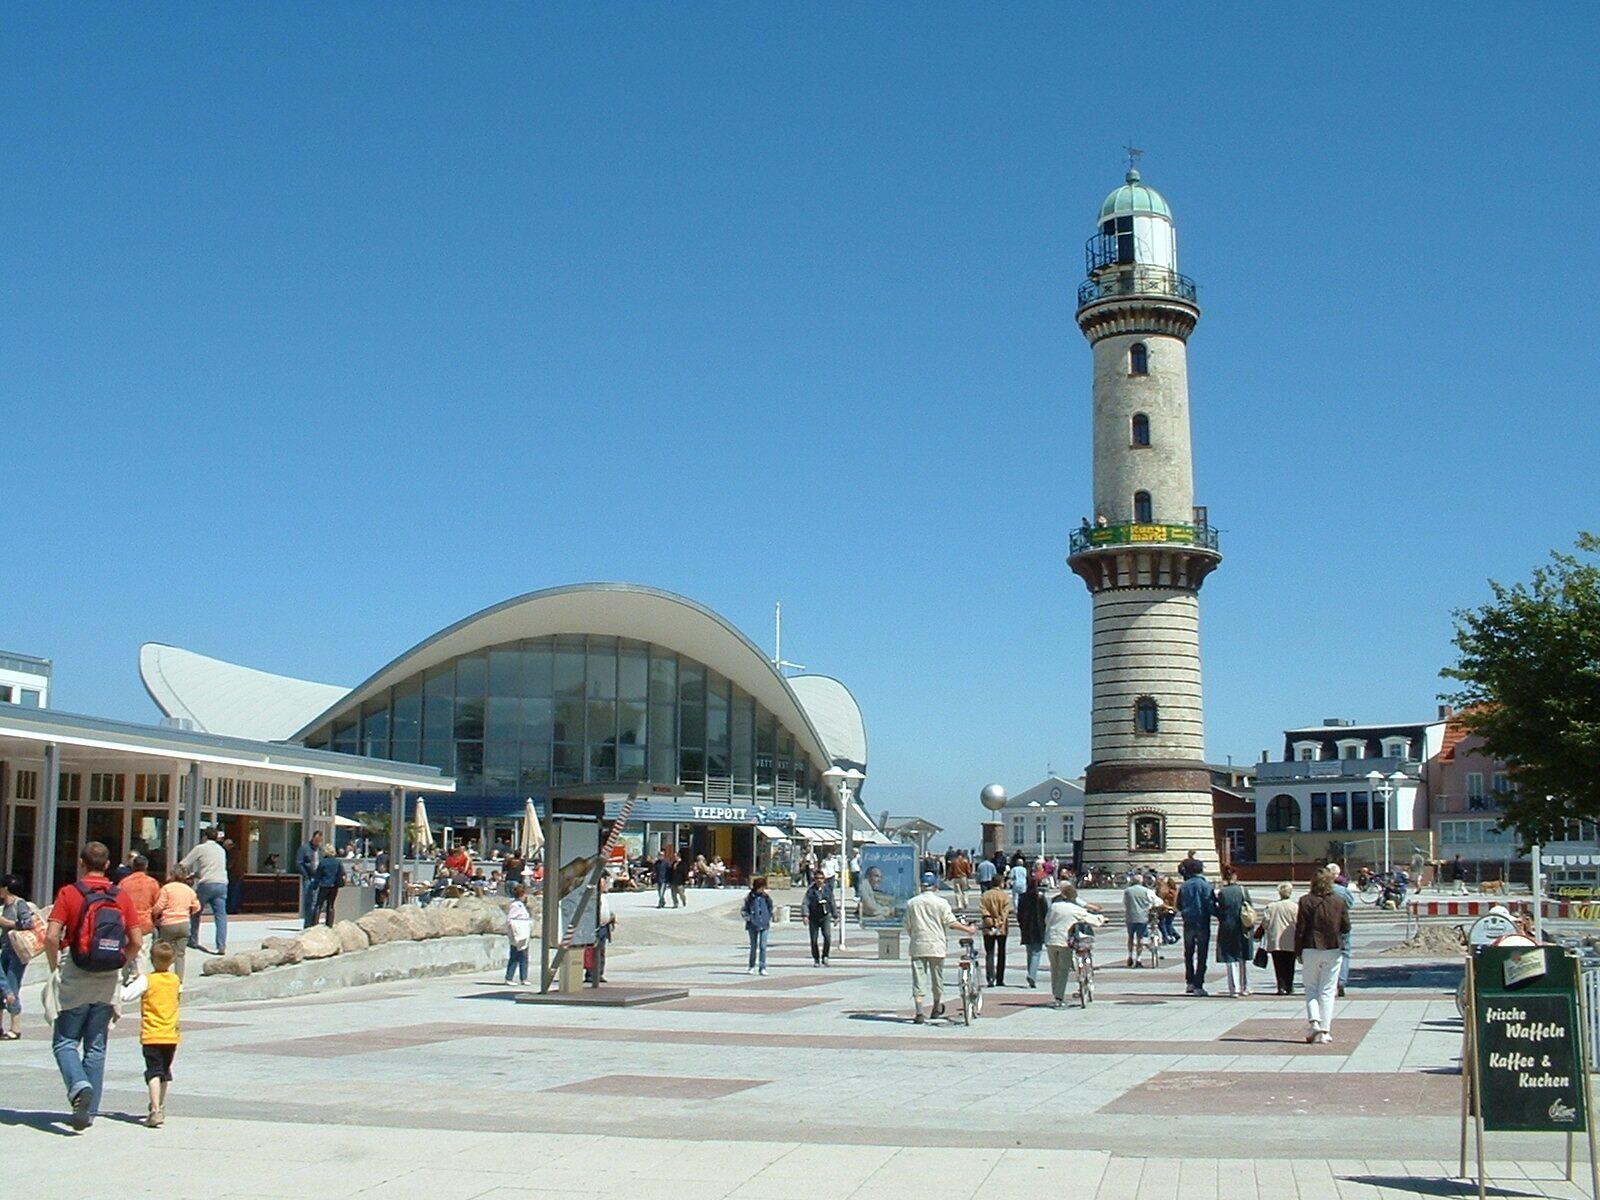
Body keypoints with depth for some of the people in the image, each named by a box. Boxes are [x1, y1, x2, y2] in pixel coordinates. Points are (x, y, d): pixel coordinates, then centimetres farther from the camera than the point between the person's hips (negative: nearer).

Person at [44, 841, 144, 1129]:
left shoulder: (69, 893, -6)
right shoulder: (121, 897, 4)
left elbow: (51, 937, -15)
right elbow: (136, 941, 2)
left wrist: (55, 967, 0)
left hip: (76, 980, -3)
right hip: (108, 984, 3)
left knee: (65, 1042, 6)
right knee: (96, 1047, 11)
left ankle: (79, 1085, -20)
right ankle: (89, 1111, 11)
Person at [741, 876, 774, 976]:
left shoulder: (766, 897, 4)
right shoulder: (749, 897, -2)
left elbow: (770, 910, 16)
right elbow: (743, 910, 3)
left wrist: (769, 921, 11)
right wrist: (748, 918, -12)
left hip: (764, 926, 1)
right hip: (753, 925, -1)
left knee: (763, 947, -7)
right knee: (753, 947, 9)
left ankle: (762, 968, -4)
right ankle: (752, 967, 24)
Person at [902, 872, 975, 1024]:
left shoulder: (911, 903, 3)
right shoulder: (941, 903, -5)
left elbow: (908, 927, 6)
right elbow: (951, 923, -5)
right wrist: (968, 929, 8)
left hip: (917, 947, 1)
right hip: (937, 946, -1)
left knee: (919, 979, -2)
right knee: (937, 977, 16)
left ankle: (920, 1013, -12)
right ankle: (937, 1008, 31)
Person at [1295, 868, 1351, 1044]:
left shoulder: (1306, 901, -7)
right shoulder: (1339, 902, -3)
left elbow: (1300, 929, -6)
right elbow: (1346, 927, 3)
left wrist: (1298, 952, 3)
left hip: (1311, 950, -1)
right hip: (1333, 950, 1)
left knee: (1311, 989, 11)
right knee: (1327, 991, 6)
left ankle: (1313, 1022, -8)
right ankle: (1325, 1031, 4)